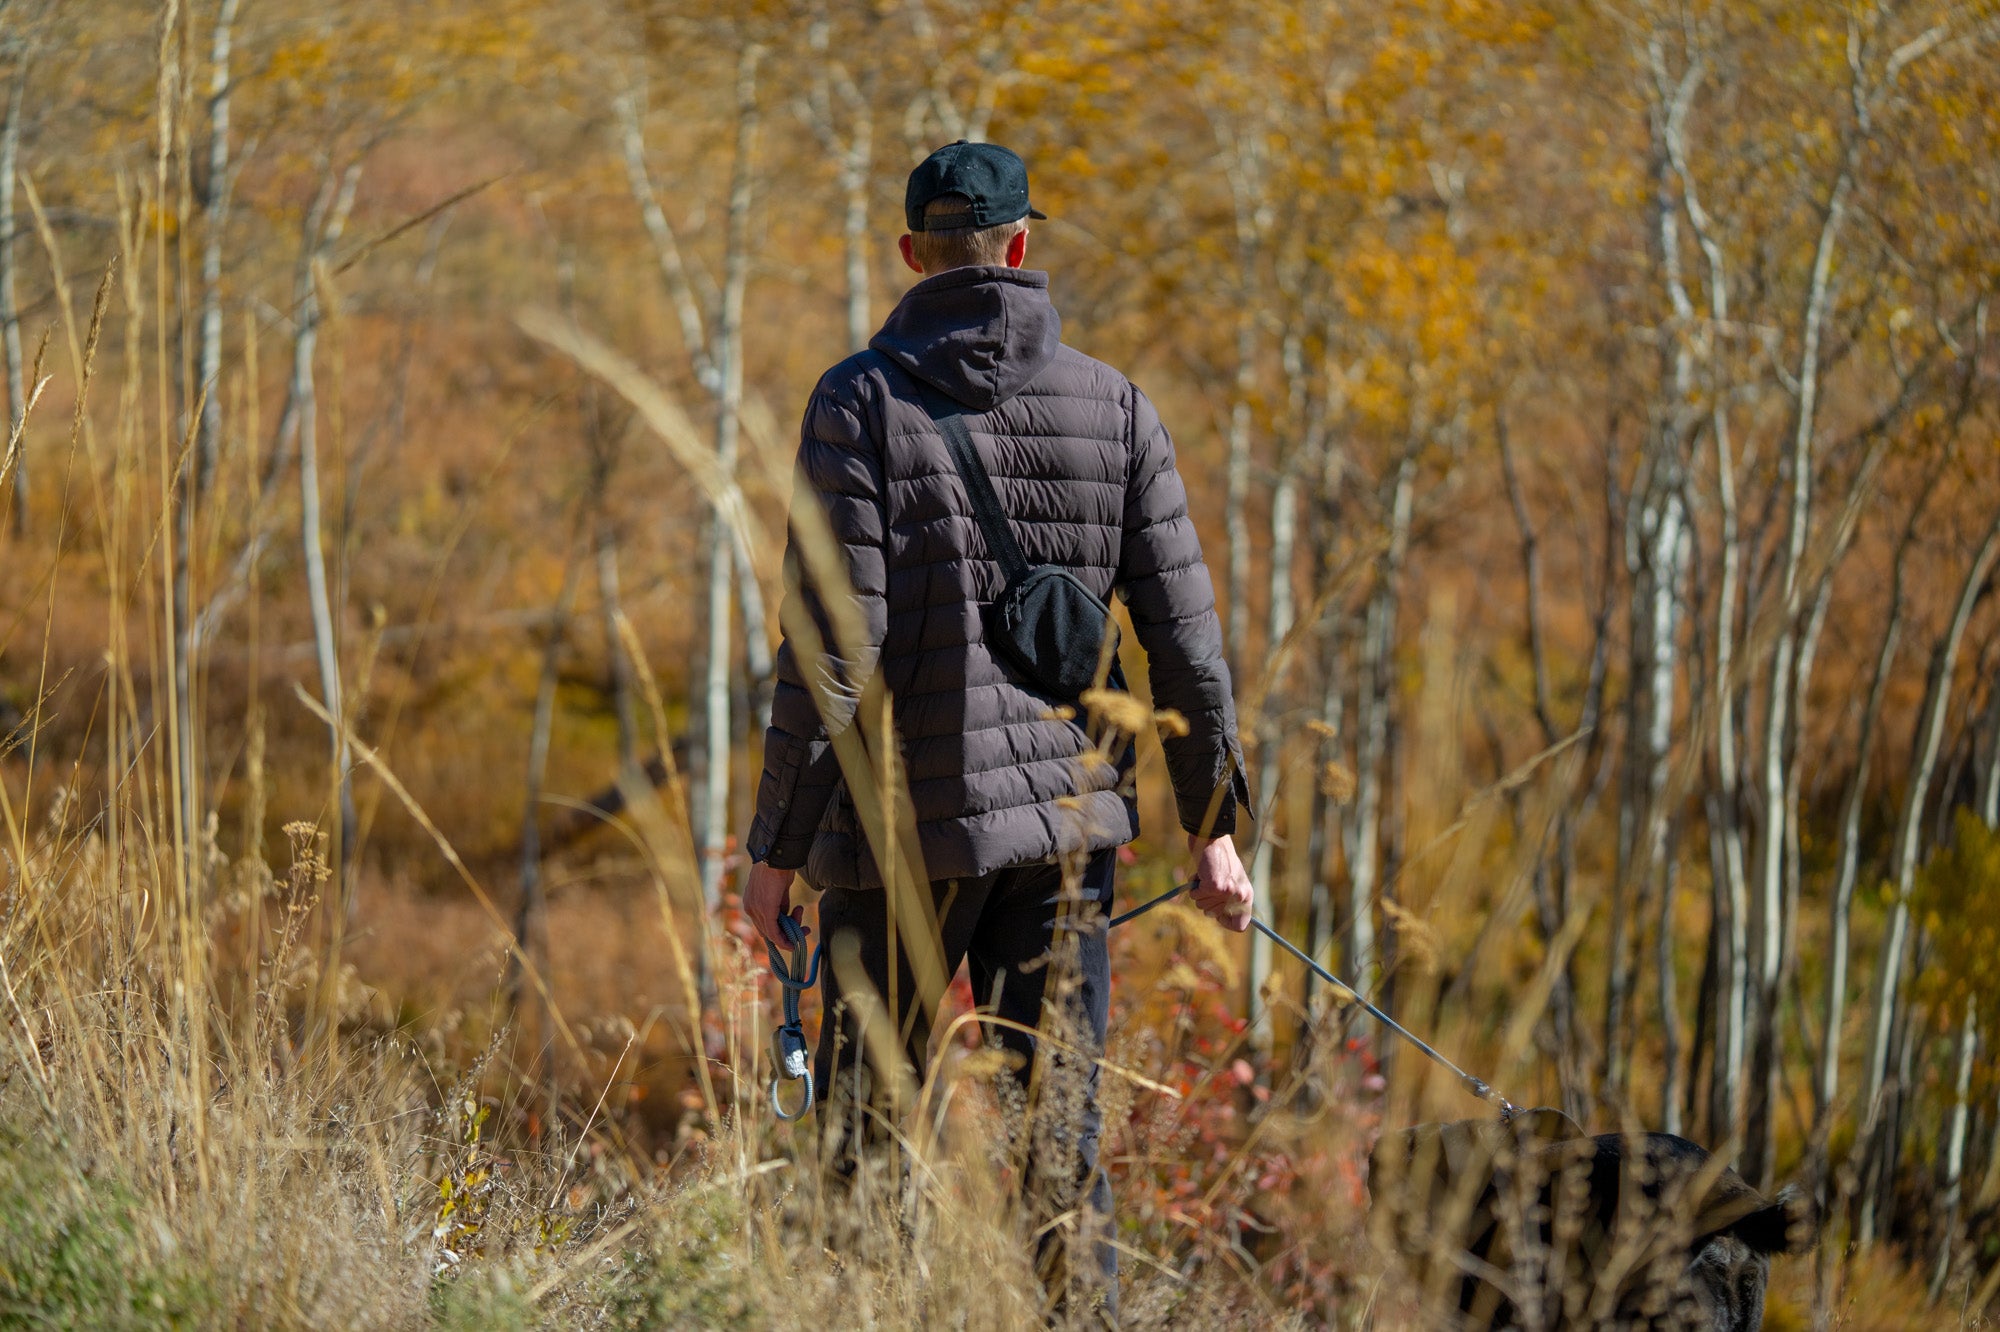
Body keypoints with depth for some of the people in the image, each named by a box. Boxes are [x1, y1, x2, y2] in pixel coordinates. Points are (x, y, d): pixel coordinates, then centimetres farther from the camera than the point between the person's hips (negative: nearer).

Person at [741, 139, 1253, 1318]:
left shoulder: (862, 400, -6)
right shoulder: (1112, 405, 4)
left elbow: (831, 649, -11)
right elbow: (1185, 635, 3)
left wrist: (779, 845, -5)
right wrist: (1215, 827, 12)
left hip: (906, 827, -2)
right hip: (1066, 822, 3)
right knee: (1062, 1128, 5)